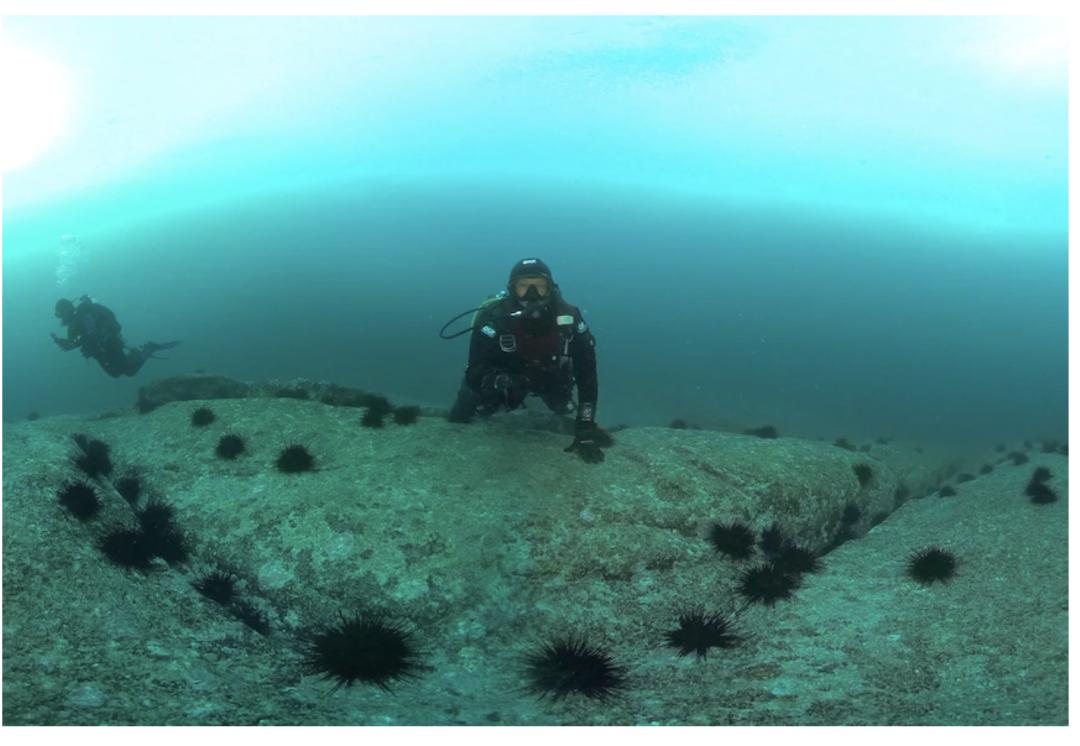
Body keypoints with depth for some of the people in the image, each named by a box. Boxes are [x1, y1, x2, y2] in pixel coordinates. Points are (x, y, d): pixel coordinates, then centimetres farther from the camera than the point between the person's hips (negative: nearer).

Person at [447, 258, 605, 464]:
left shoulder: (568, 318, -31)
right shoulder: (492, 318, -36)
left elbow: (586, 373, -28)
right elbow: (475, 373, -35)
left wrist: (586, 429, -34)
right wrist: (500, 382, -60)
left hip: (550, 378, 1)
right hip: (504, 376, -1)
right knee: (458, 420, -2)